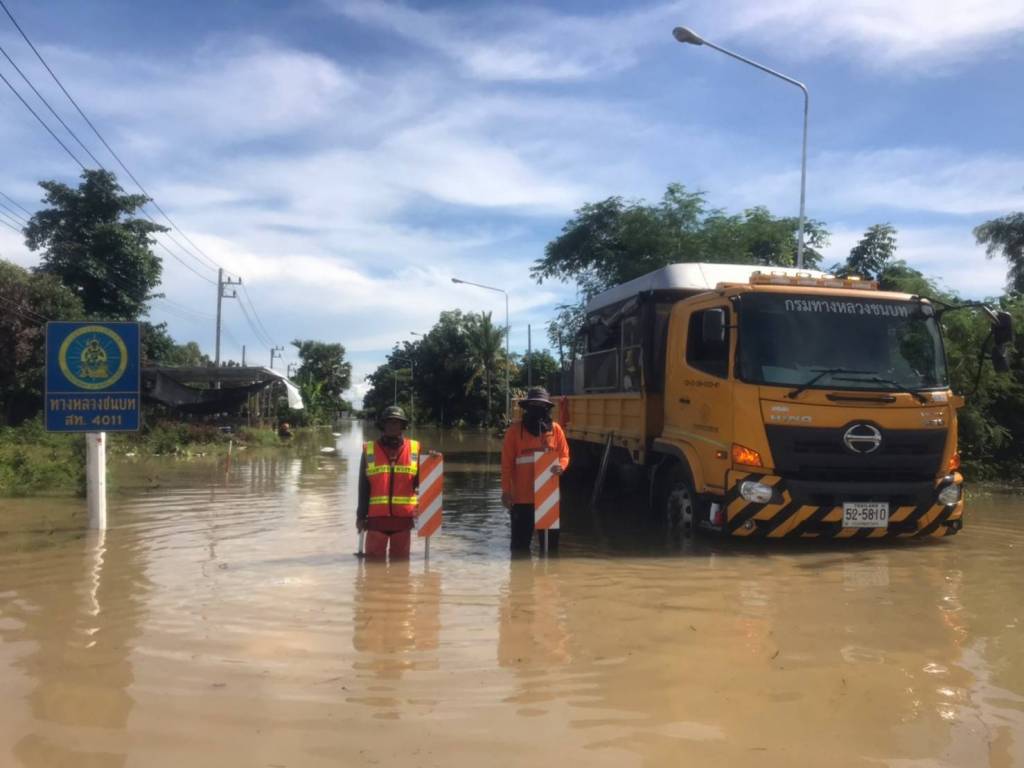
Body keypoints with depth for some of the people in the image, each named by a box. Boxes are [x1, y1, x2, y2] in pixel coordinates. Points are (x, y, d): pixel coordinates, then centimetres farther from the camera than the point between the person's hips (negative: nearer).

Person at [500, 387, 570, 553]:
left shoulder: (555, 429, 5)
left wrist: (561, 466, -15)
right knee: (520, 543, 4)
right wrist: (506, 491, -7)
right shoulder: (515, 429, -2)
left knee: (550, 540, 9)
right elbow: (507, 462, -2)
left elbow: (564, 455, 9)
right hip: (522, 496, -2)